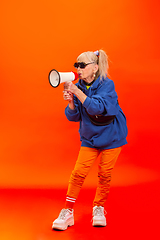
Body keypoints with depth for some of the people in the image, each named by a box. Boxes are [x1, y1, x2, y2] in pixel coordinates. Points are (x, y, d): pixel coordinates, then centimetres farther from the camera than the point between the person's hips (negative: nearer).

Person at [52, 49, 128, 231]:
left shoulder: (107, 85, -18)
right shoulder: (78, 87, -6)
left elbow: (97, 107, -32)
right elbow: (74, 117, -7)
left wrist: (77, 92, -38)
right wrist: (71, 101, -26)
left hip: (111, 135, -3)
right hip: (89, 137, 3)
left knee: (105, 174, 3)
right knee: (78, 172, -5)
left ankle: (99, 208, 23)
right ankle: (67, 212, 2)